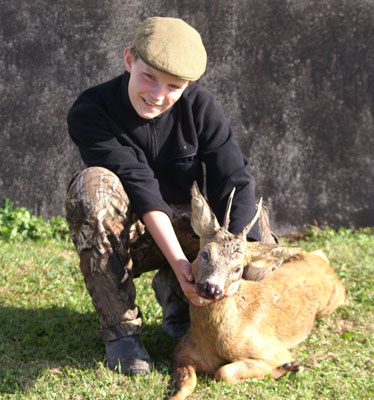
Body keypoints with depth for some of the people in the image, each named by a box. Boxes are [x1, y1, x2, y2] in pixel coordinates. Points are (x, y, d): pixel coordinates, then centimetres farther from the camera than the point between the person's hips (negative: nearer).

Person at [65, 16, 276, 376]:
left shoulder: (200, 107, -9)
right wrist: (178, 261, -38)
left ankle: (174, 293, 8)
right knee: (94, 184, -34)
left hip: (186, 227, 2)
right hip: (123, 235, -2)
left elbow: (234, 180, -18)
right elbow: (139, 185, -28)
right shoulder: (89, 113, -17)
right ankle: (120, 329, -22)